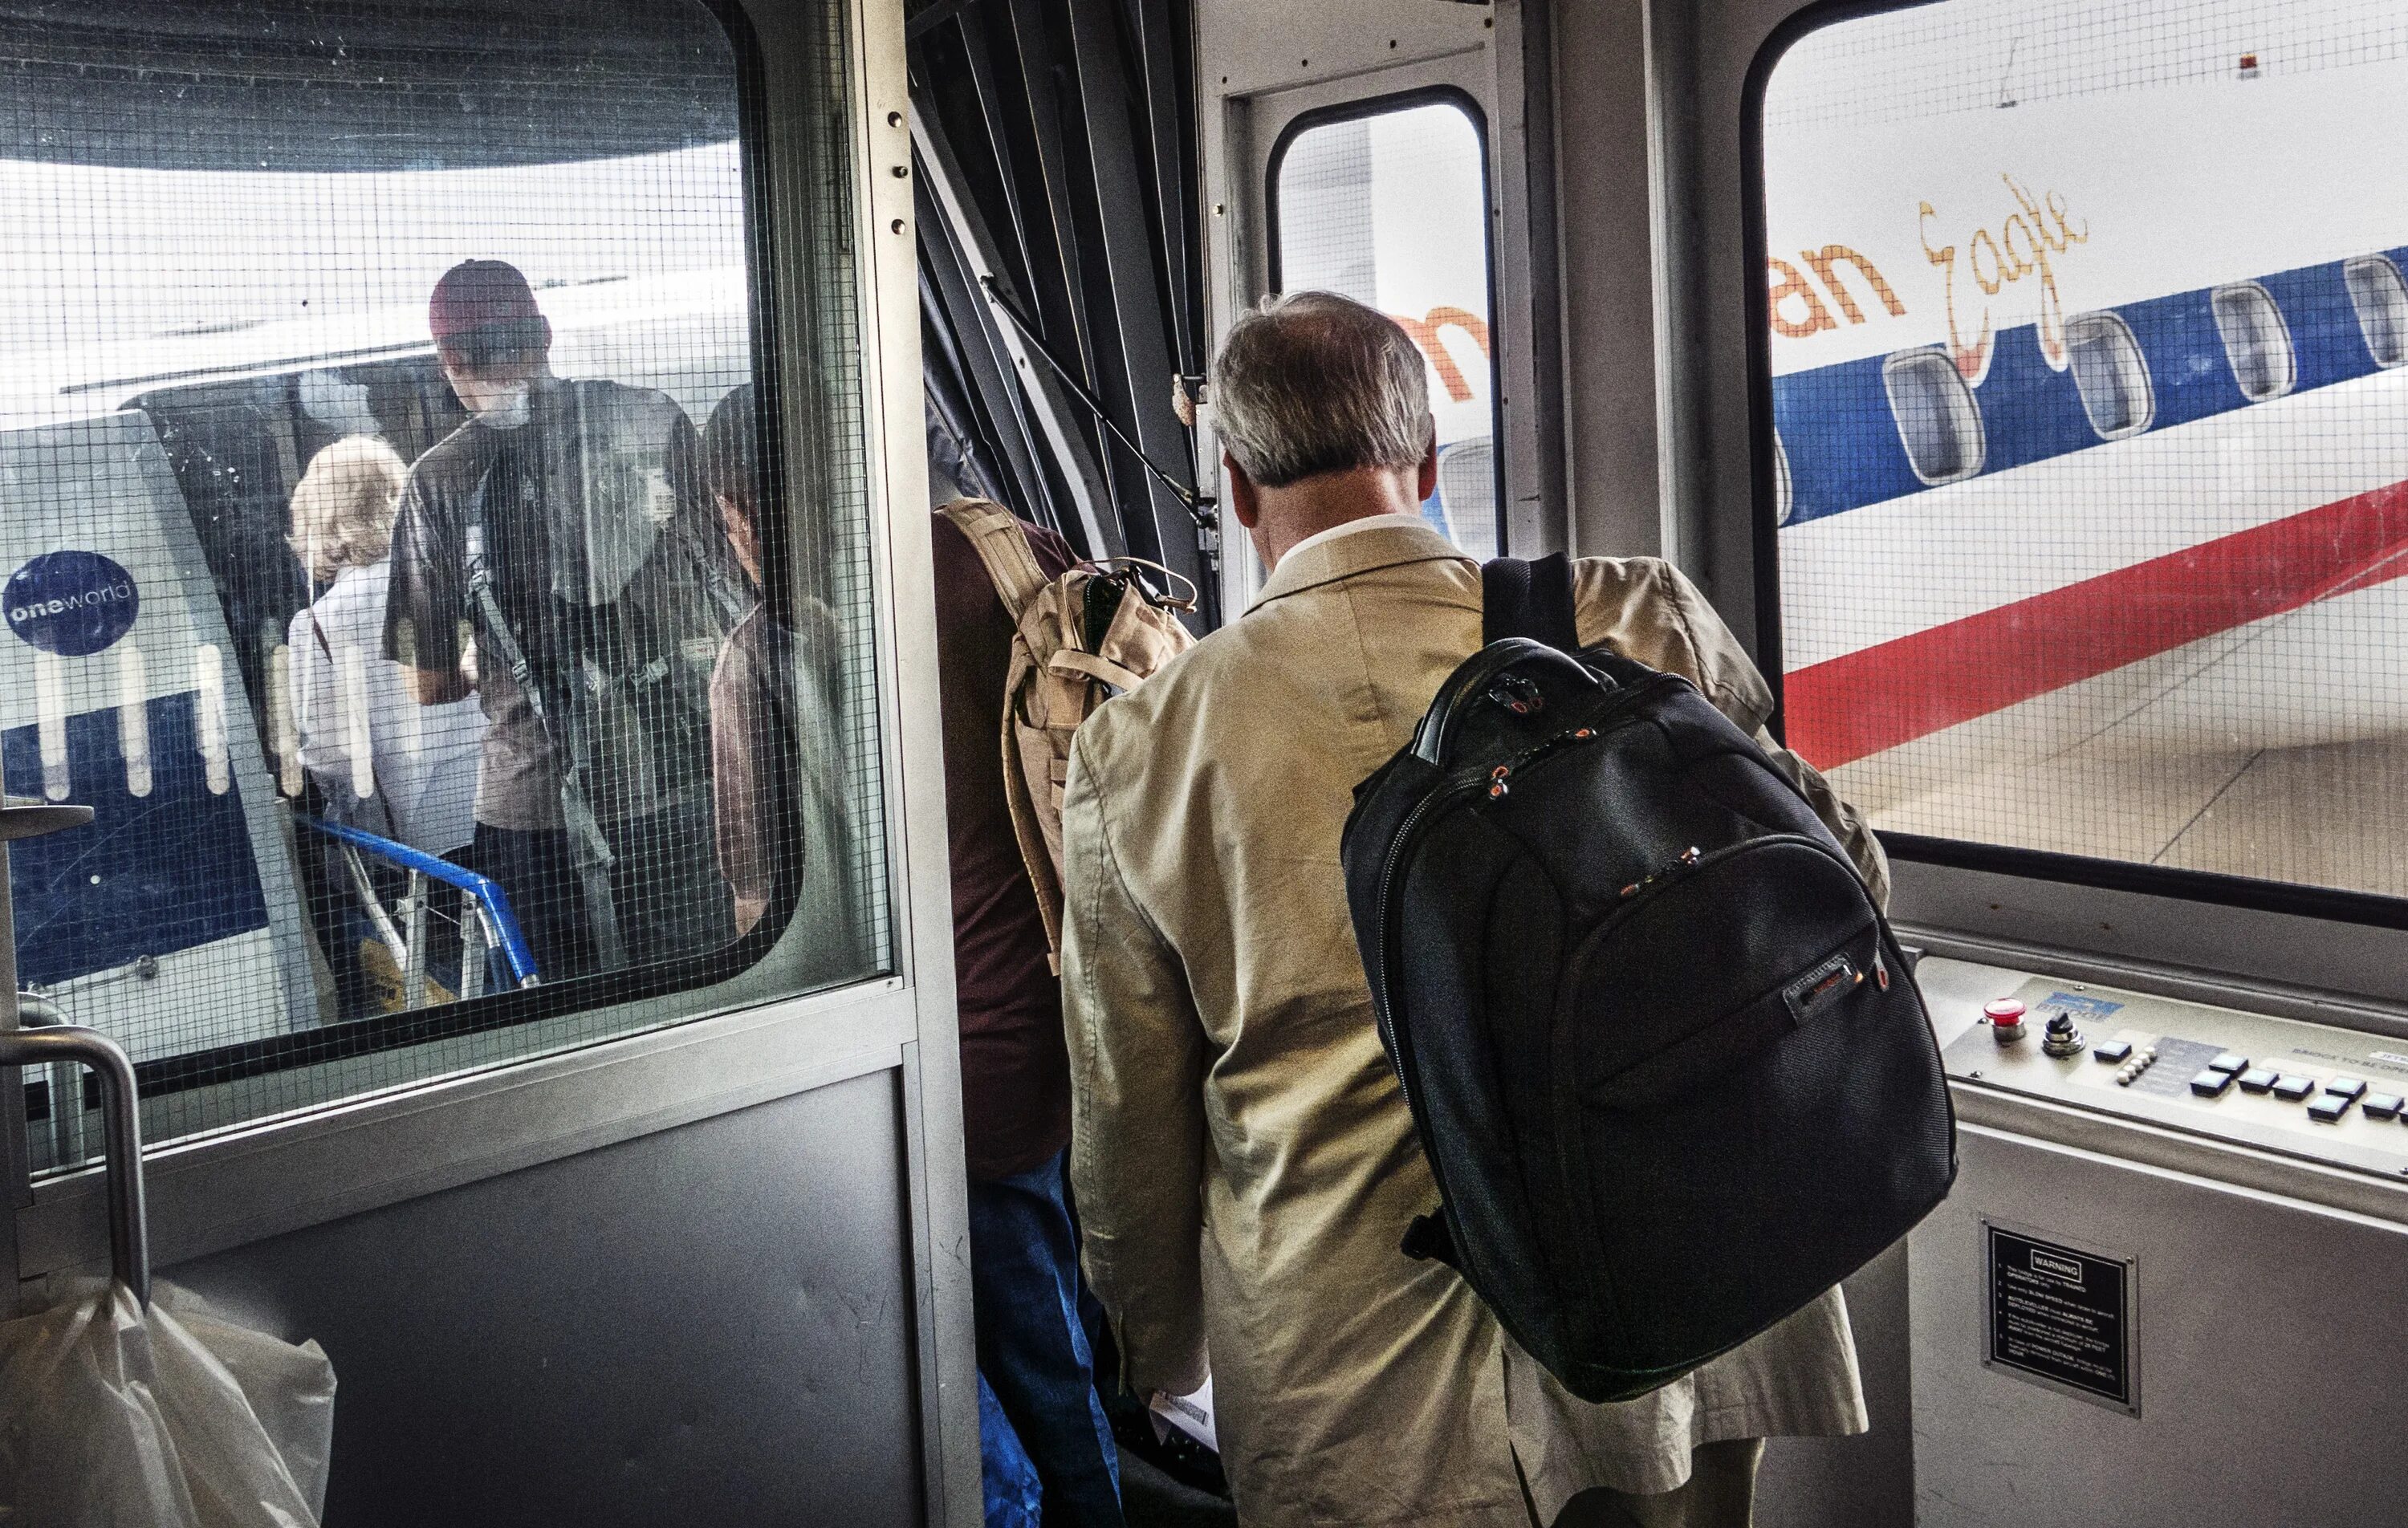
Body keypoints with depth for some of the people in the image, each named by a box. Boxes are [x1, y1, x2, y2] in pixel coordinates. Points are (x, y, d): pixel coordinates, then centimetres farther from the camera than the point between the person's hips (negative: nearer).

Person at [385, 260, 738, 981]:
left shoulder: (442, 479, -4)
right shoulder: (653, 419, 0)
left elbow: (430, 683, -1)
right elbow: (732, 584, 7)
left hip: (537, 802, -2)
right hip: (686, 781, 2)